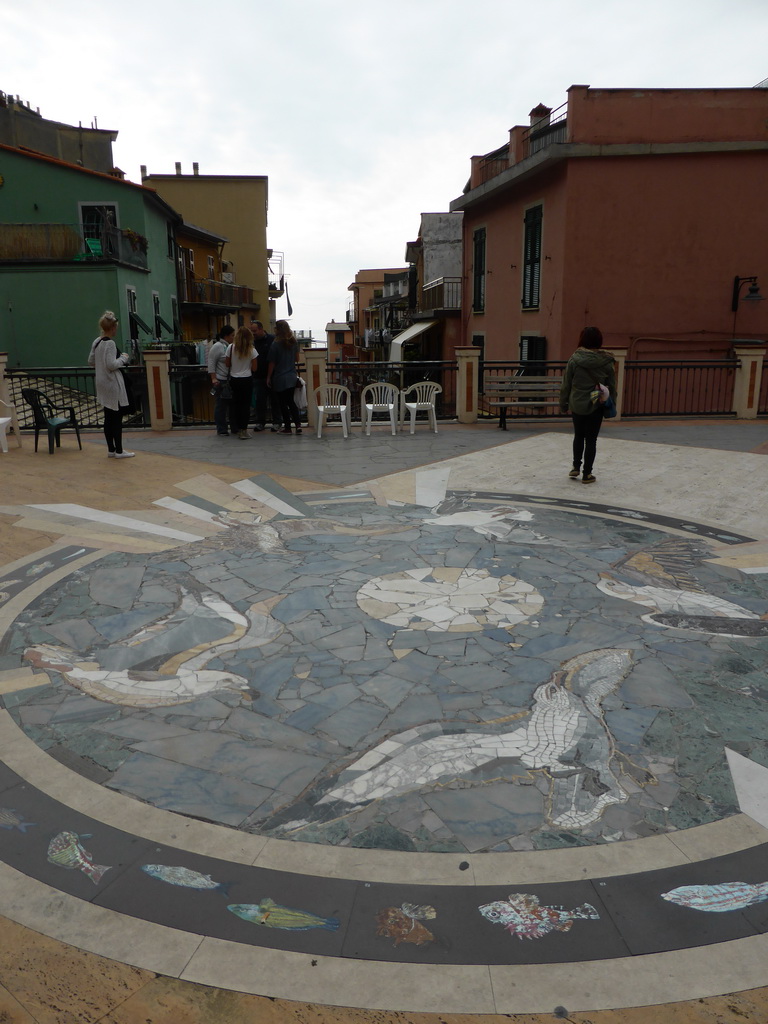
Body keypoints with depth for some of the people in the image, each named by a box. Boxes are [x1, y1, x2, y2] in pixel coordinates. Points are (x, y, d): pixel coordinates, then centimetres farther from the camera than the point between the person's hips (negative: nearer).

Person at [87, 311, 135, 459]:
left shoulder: (96, 342, 10)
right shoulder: (110, 343, -17)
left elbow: (91, 361, 16)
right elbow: (112, 365, -22)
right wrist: (123, 358, -8)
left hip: (102, 384, 9)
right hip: (113, 384, -9)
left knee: (108, 417, 12)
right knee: (117, 417, -2)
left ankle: (111, 449, 18)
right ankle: (119, 451, 2)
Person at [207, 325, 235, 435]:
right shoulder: (217, 346, -10)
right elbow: (211, 363, -12)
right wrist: (213, 378, -18)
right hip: (221, 381, -7)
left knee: (233, 404, 11)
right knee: (221, 405, -1)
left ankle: (235, 427, 20)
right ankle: (221, 429, 5)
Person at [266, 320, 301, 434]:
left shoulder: (276, 344, -13)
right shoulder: (294, 342, 1)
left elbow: (272, 363, -9)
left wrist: (268, 378, 0)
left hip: (279, 378, -5)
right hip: (292, 376, 5)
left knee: (283, 403, 5)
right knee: (291, 401, 14)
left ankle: (287, 427, 9)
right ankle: (298, 424, 2)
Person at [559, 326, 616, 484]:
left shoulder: (575, 359, -7)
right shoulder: (606, 361, -5)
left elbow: (566, 384, -3)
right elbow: (612, 386, 2)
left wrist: (563, 404, 7)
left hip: (577, 405, 0)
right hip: (596, 406, 0)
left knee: (578, 436, 20)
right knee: (591, 439, 7)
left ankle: (575, 467, 21)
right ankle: (587, 474, 10)